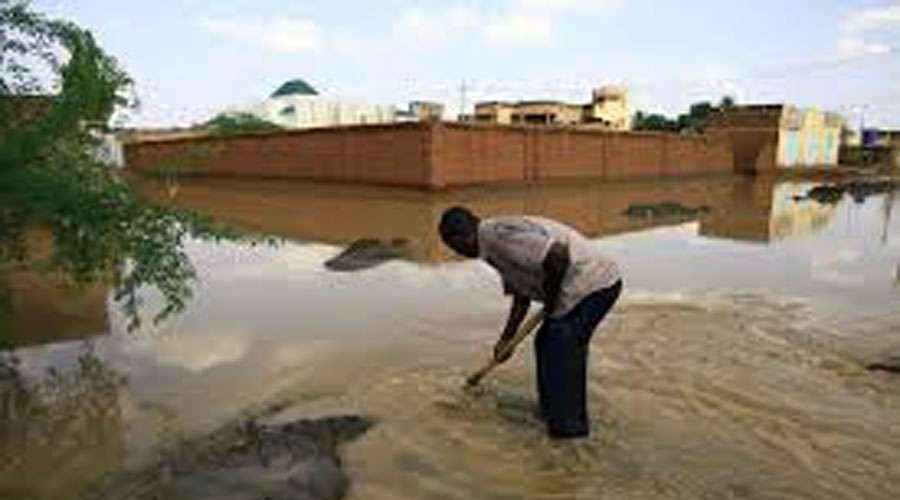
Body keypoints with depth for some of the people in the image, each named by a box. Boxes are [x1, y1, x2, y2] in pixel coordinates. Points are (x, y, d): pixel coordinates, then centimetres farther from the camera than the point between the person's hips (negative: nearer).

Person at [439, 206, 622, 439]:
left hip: (592, 284, -10)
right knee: (547, 343, 17)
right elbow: (521, 296, 22)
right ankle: (552, 410, 32)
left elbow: (558, 255, -30)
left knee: (560, 348, -3)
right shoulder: (495, 247, 13)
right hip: (593, 283, 10)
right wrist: (505, 340, 28)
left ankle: (568, 424, 12)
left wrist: (550, 300, -15)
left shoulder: (499, 234, -19)